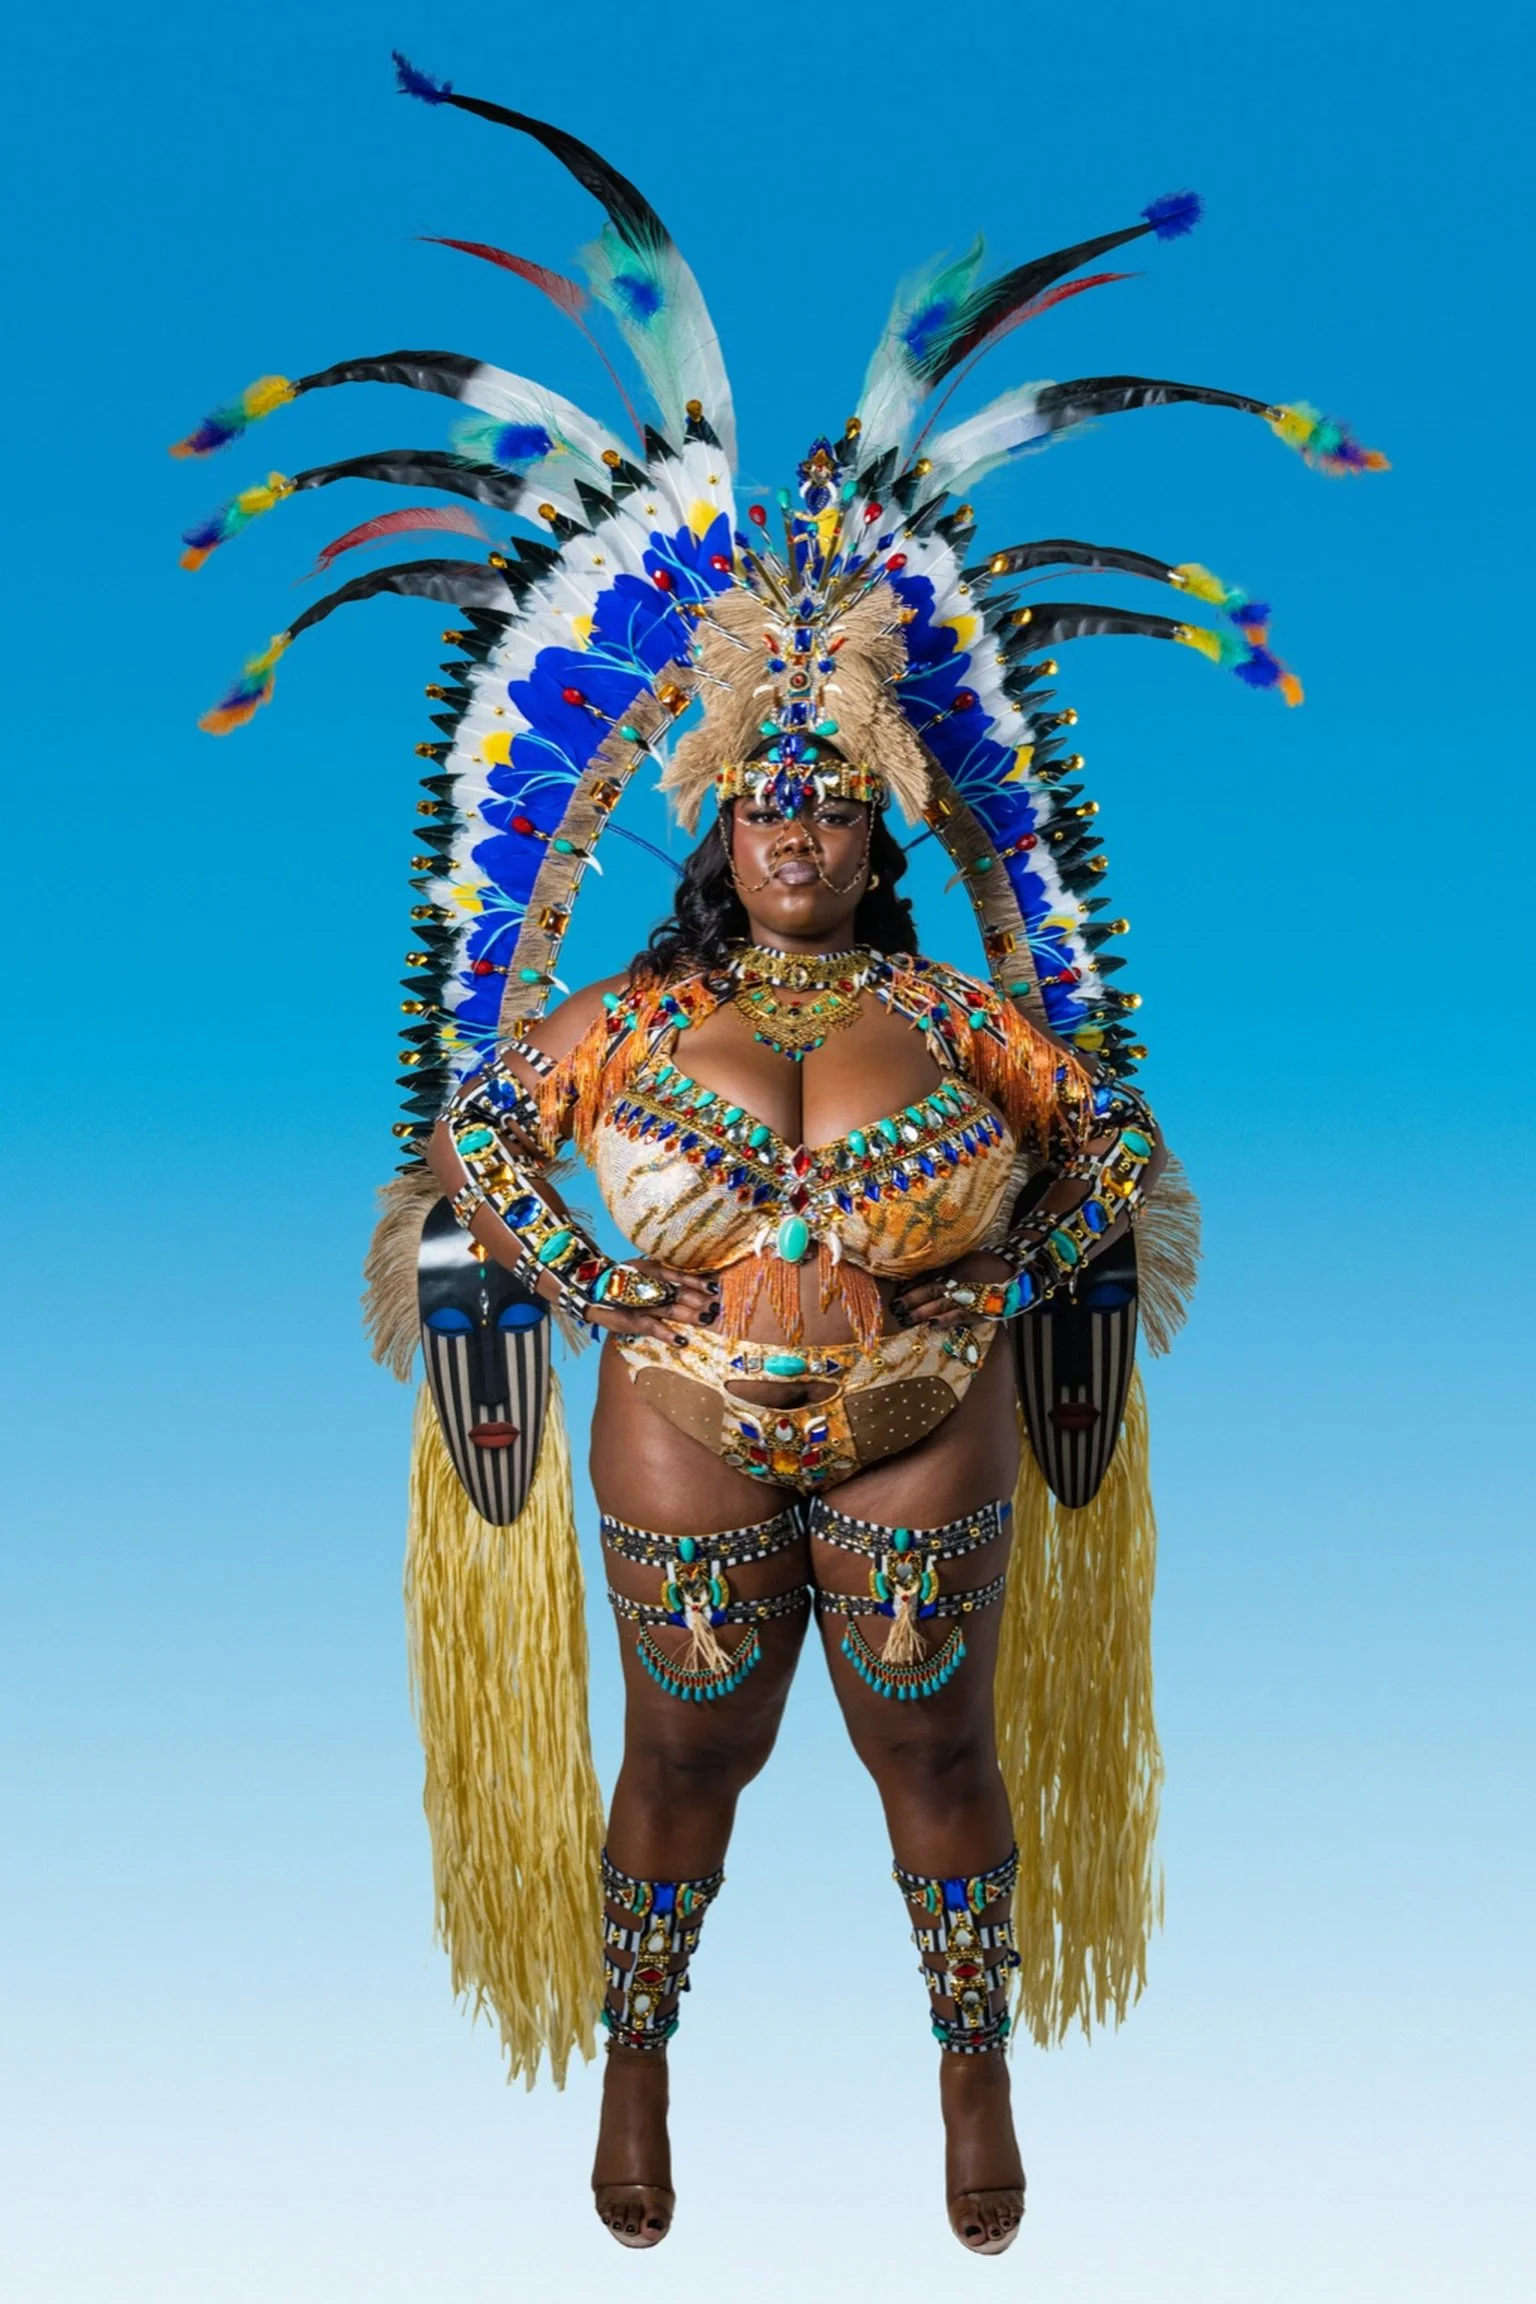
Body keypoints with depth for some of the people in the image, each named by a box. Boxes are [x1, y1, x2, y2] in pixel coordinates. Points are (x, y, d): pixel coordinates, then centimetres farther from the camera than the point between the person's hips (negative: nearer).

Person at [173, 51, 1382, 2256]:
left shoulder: (955, 1015, 0)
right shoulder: (628, 1019, 0)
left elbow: (1090, 1136, 11)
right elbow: (486, 1136, 9)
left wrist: (1001, 1275, 1)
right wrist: (594, 1277, -1)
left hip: (928, 1447, 1)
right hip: (687, 1450, 0)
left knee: (945, 1752, 11)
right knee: (683, 1760, 11)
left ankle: (977, 2076, 28)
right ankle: (637, 2070, 29)